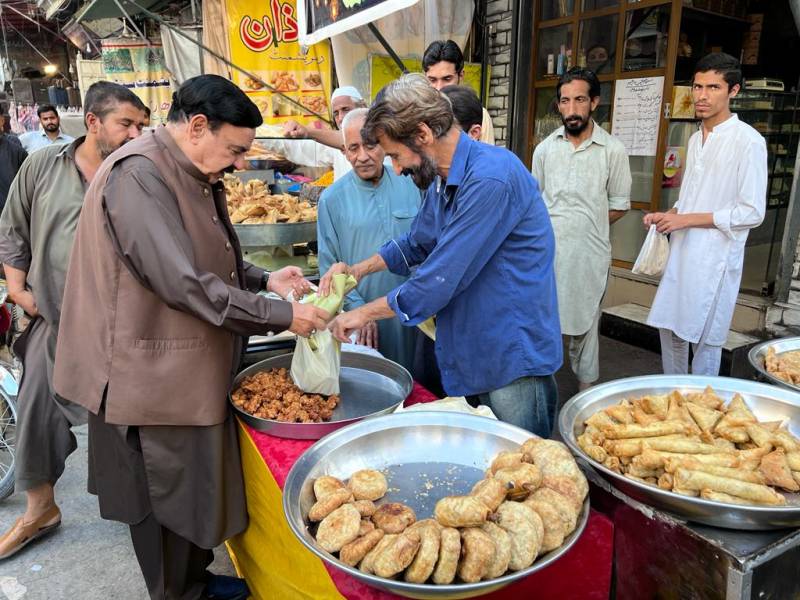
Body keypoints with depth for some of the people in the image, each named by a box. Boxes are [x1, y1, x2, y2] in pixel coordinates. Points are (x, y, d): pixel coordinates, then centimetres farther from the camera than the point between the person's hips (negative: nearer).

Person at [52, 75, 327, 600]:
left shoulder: (195, 176, 10)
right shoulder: (138, 174, -21)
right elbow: (182, 282, -28)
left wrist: (264, 279, 3)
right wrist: (281, 315, -22)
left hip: (192, 368, 9)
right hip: (155, 378, -9)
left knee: (196, 487, 21)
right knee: (168, 497, 9)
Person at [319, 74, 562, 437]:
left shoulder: (490, 179, -25)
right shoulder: (441, 180, 7)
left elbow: (440, 280, -25)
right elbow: (416, 244, 22)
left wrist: (364, 313, -12)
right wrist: (359, 269, 7)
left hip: (514, 358, -9)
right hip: (470, 353, 9)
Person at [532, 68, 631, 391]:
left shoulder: (613, 150, 0)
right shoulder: (544, 149, 8)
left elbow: (619, 206, 5)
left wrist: (585, 226, -1)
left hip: (589, 254, -2)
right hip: (547, 251, 2)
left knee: (585, 322, 8)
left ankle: (586, 387, 23)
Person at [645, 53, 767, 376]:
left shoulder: (748, 141, -11)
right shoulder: (696, 138, 12)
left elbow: (752, 213, -15)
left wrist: (686, 219, -15)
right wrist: (667, 215, 2)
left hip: (716, 256, -7)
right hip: (682, 251, 8)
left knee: (705, 338, 2)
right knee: (669, 328, 14)